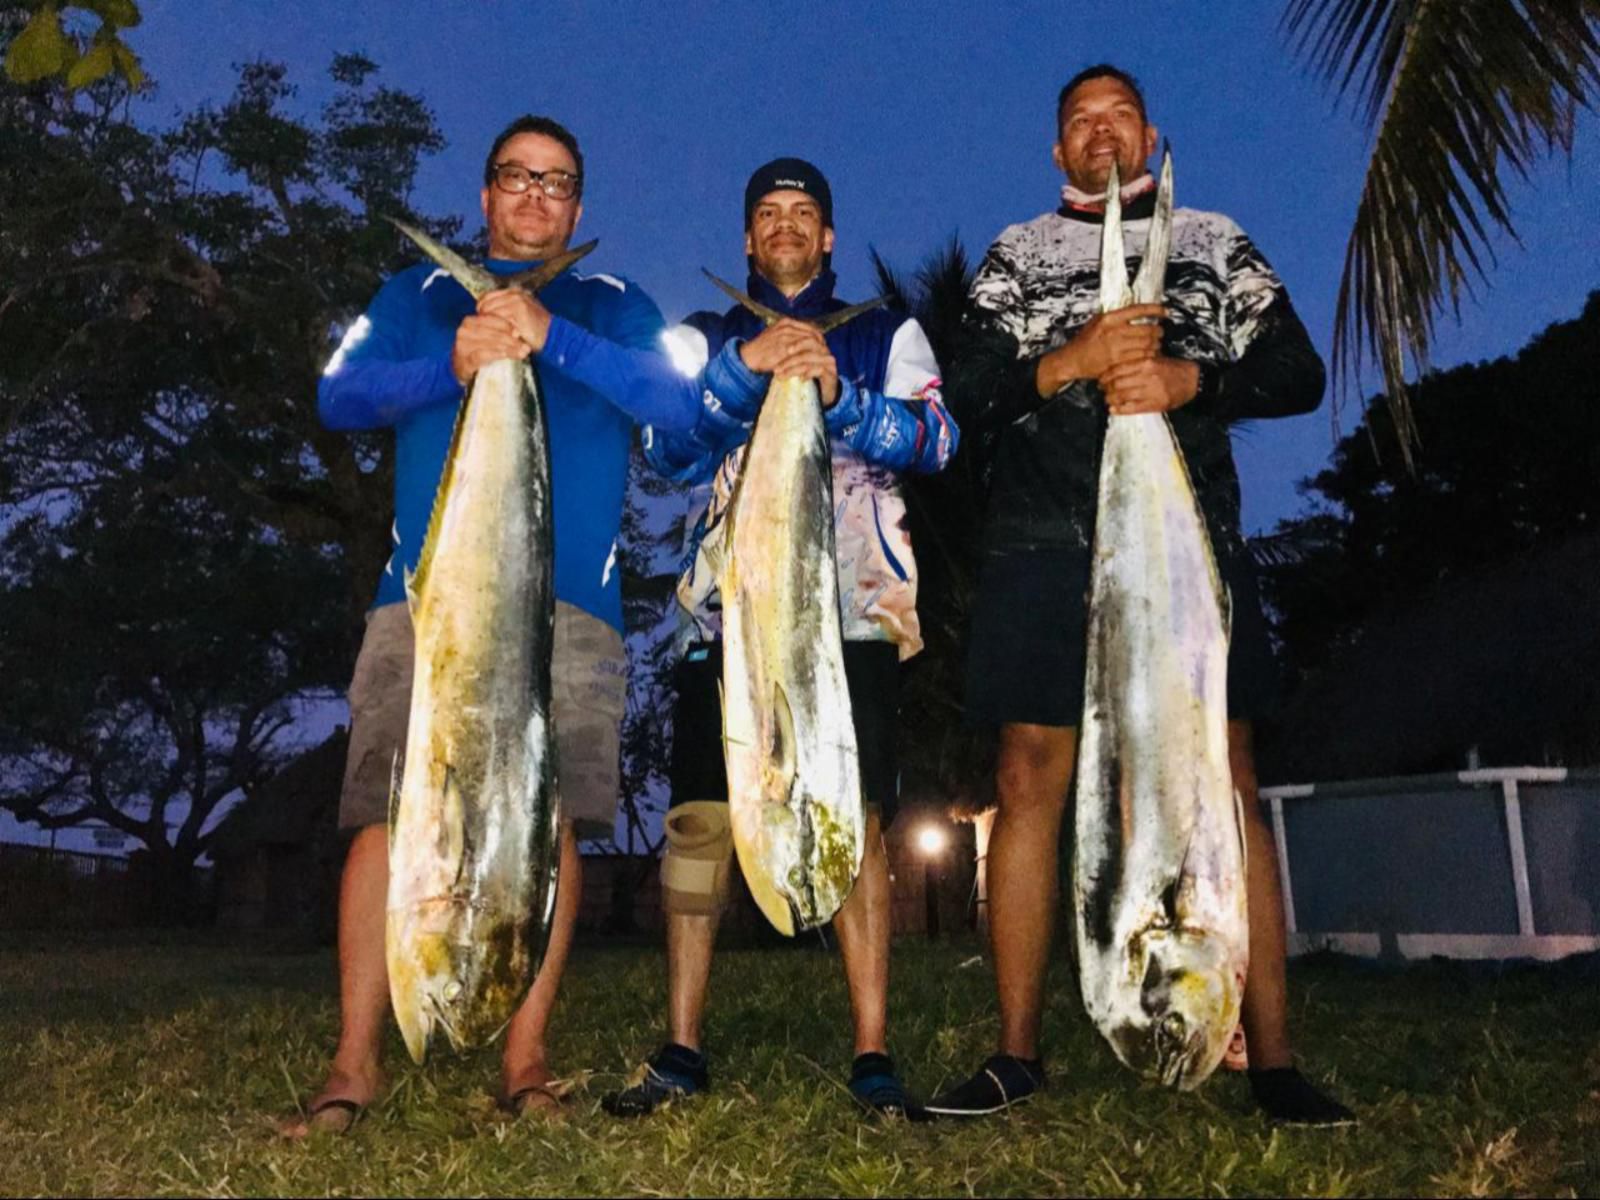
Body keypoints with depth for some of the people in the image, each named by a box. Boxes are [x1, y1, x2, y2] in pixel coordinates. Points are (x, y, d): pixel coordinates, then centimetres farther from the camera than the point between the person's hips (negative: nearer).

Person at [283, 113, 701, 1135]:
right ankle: (356, 1063, 1)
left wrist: (552, 337, -10)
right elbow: (341, 394, 8)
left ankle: (526, 1059, 3)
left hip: (568, 600, 0)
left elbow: (680, 408, 3)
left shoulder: (613, 306, 21)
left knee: (550, 817, -6)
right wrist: (450, 367, -12)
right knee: (388, 813, -8)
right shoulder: (419, 295, 24)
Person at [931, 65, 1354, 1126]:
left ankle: (1273, 1059, 2)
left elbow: (1298, 373, 9)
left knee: (1225, 785, -5)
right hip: (1045, 547, 1)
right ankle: (1017, 1055, 4)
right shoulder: (1016, 255, 18)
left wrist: (1190, 378, -10)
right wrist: (1068, 361, -12)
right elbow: (970, 399, 6)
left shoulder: (1216, 242, 18)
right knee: (1030, 781, -4)